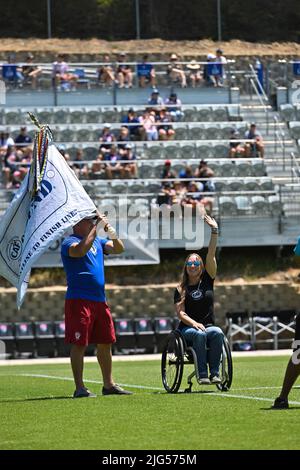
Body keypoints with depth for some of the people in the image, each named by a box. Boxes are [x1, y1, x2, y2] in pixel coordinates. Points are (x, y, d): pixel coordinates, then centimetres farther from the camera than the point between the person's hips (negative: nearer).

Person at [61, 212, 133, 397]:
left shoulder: (98, 241, 16)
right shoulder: (70, 243, -6)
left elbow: (119, 249, 10)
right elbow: (81, 250, -28)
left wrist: (113, 234, -8)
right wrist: (96, 228, -22)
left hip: (100, 299, 8)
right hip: (79, 300, -8)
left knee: (105, 343, 11)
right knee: (79, 344, -6)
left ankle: (109, 384, 19)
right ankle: (80, 387, -5)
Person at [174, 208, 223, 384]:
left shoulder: (207, 280, 10)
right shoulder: (181, 289, 7)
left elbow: (211, 256, 1)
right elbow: (181, 312, -2)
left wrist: (214, 231, -7)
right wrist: (194, 323, -22)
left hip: (208, 325, 2)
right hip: (187, 328, -2)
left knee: (217, 333, -32)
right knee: (199, 334, -35)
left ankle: (214, 372, -34)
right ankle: (202, 374, -39)